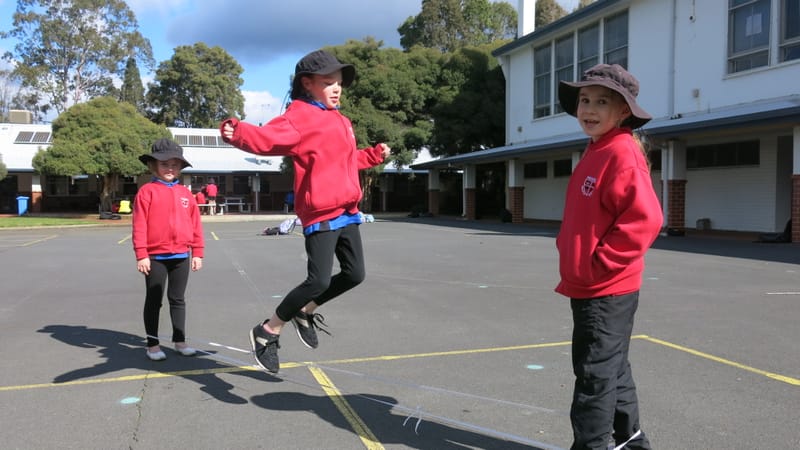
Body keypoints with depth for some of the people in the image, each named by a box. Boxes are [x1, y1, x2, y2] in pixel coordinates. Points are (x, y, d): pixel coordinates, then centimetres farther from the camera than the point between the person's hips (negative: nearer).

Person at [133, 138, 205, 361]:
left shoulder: (185, 194, 6)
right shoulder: (147, 191, -5)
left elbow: (196, 225, 8)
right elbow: (139, 225, -9)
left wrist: (197, 253, 5)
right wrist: (141, 255, -13)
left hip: (181, 255, 4)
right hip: (156, 256, -3)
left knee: (178, 300, 13)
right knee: (154, 300, 8)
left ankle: (180, 340, 24)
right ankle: (153, 344, 17)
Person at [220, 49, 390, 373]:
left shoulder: (341, 122, 20)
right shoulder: (300, 116, -8)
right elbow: (269, 138, -26)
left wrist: (375, 155, 37)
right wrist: (239, 133, -43)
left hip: (347, 211, 9)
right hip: (321, 213, -9)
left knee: (354, 274, 10)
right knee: (319, 280, -13)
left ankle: (305, 312, 30)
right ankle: (267, 331, 6)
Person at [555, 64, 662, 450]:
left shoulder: (622, 153, -17)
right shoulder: (596, 152, 13)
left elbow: (645, 219, -26)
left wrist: (599, 264, -21)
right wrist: (574, 261, 15)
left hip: (606, 289, -10)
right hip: (590, 286, 10)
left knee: (595, 374, -1)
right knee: (611, 368, 21)